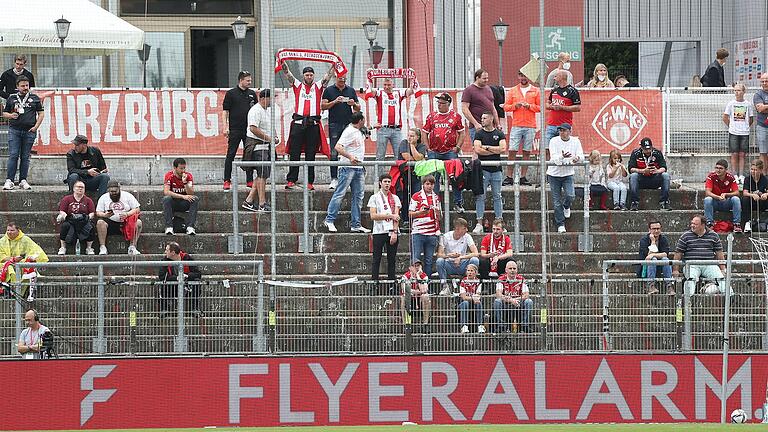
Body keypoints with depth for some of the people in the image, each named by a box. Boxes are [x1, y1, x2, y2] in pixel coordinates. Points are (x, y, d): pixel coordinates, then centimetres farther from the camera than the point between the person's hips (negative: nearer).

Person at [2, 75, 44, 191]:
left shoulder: (34, 98, 10)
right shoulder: (12, 98, 11)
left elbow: (41, 113, 11)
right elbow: (4, 113, 15)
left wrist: (36, 126, -1)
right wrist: (11, 115, -7)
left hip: (29, 131, 1)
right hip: (14, 130, -1)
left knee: (25, 157, 4)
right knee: (13, 155, -8)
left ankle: (23, 181, 9)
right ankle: (9, 180, -9)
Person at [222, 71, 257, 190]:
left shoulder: (252, 94, 11)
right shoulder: (231, 93, 0)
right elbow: (226, 111, -1)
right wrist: (226, 127, -9)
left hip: (249, 129, 4)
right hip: (235, 130, -4)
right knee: (230, 155, -2)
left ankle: (249, 180, 11)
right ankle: (227, 180, 1)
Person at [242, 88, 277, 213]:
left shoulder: (268, 110, 17)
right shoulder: (256, 111, -15)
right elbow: (254, 128, -24)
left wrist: (275, 137, 11)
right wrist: (268, 138, -21)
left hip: (267, 146, 10)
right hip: (257, 145, -10)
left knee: (262, 175, 9)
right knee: (262, 174, -9)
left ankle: (249, 201, 13)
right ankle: (262, 204, -7)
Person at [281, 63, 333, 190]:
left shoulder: (318, 86, 13)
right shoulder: (297, 85, 13)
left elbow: (327, 76, 6)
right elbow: (288, 74, 6)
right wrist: (283, 63, -7)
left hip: (313, 123, 0)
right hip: (298, 123, 0)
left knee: (310, 154, 3)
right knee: (295, 153, 0)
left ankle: (310, 182, 4)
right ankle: (291, 180, 1)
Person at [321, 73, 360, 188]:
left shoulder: (351, 90, 14)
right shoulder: (329, 90, 7)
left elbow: (358, 108, 16)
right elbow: (323, 106, 1)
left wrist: (354, 104, -7)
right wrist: (335, 102, -13)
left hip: (349, 124, 2)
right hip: (335, 125, -2)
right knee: (334, 153, -5)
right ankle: (334, 179, -3)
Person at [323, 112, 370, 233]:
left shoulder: (359, 132, 17)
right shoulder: (349, 132, -11)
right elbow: (338, 147, -21)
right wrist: (350, 157, -31)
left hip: (359, 168, 9)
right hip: (348, 167, -9)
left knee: (358, 196, 7)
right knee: (340, 193, -7)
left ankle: (355, 225, 10)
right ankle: (329, 220, -4)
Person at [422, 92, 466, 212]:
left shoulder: (456, 116, 4)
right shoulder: (432, 116, 8)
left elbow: (461, 133, 9)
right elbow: (424, 132, 11)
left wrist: (458, 146, -1)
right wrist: (428, 148, 3)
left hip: (450, 152, -2)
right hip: (434, 153, 2)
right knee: (433, 178, 2)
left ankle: (458, 203, 2)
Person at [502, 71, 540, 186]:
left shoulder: (535, 91, 7)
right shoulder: (513, 91, 10)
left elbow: (540, 107, 4)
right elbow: (506, 107, 7)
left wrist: (529, 106, -11)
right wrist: (515, 105, -11)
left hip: (530, 126, 0)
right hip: (516, 126, 0)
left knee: (526, 152, 2)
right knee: (512, 151, -6)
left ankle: (523, 177, 7)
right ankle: (509, 177, -3)